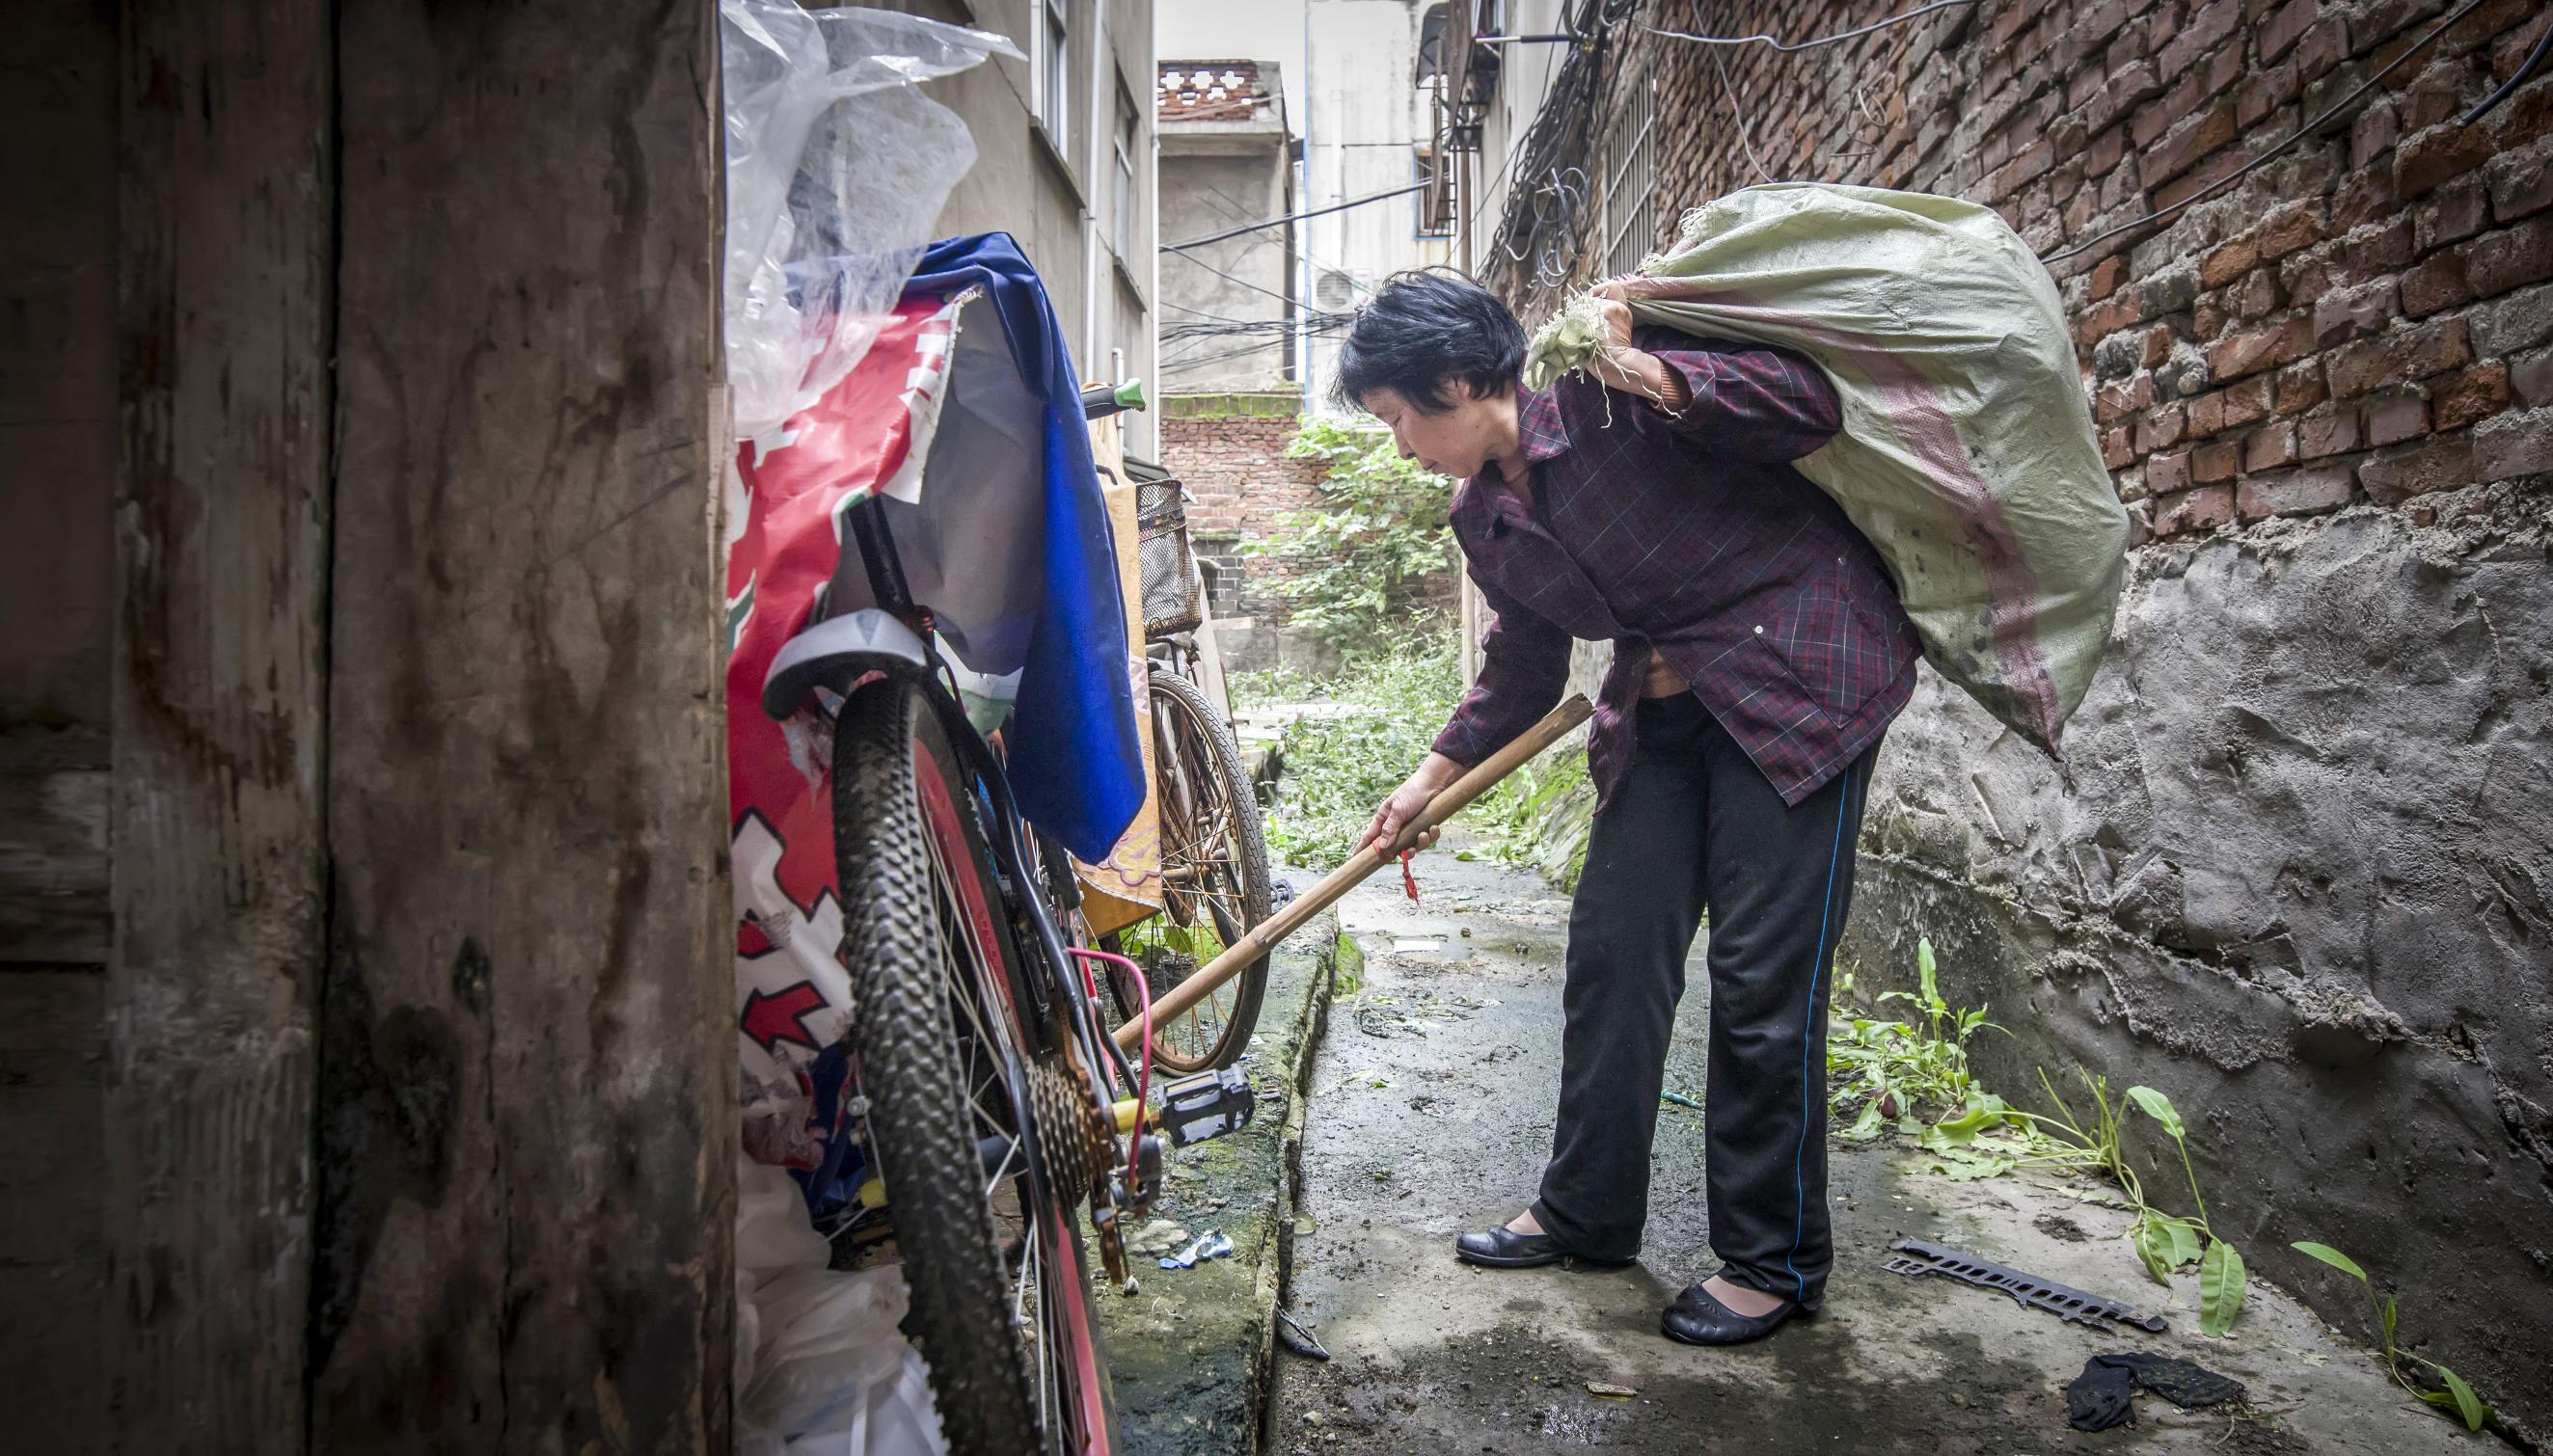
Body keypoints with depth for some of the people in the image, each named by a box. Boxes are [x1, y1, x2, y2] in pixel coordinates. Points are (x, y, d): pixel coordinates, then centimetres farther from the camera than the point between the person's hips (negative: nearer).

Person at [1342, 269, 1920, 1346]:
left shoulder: (1605, 397, -17)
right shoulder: (1483, 522, 6)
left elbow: (1816, 404, -21)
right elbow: (1524, 665, 17)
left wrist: (1646, 375, -30)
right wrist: (1428, 782, 18)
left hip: (1799, 668, -7)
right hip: (1665, 705, 8)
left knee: (1762, 973, -6)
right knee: (1613, 948, 8)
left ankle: (1777, 1260, 12)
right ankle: (1587, 1211, 25)